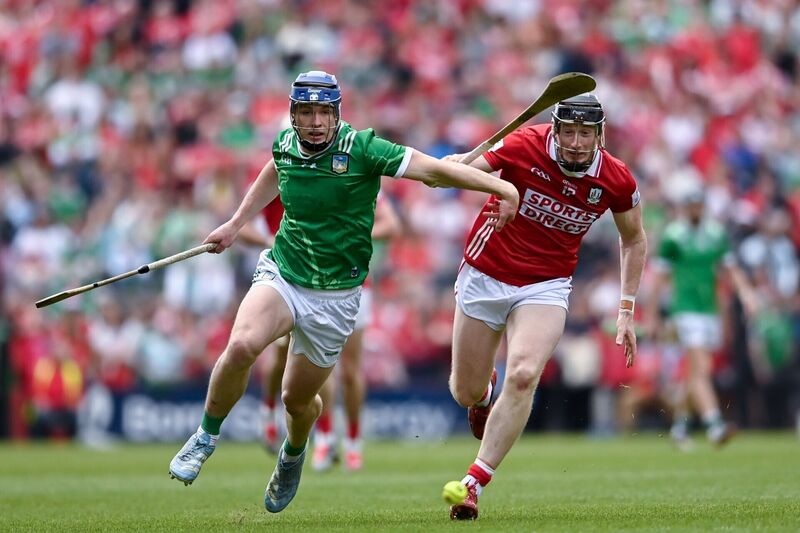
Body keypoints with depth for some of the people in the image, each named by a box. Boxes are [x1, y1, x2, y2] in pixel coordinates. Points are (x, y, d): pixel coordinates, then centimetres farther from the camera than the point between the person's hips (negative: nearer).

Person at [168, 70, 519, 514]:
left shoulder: (361, 149, -17)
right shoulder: (285, 145, -2)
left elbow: (435, 169, -21)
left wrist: (502, 188, -30)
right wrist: (236, 223, 27)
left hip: (335, 295, -2)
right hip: (281, 274, 2)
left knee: (298, 398, 7)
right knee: (241, 346, -27)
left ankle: (292, 455, 44)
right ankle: (206, 437, -3)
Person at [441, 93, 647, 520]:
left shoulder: (617, 181, -12)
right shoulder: (523, 146, -20)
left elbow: (633, 240, 6)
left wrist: (626, 311, 2)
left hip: (546, 287, 0)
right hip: (485, 275, 0)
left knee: (523, 375, -26)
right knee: (465, 392, 7)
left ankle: (474, 482, -17)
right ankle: (485, 392, 47)